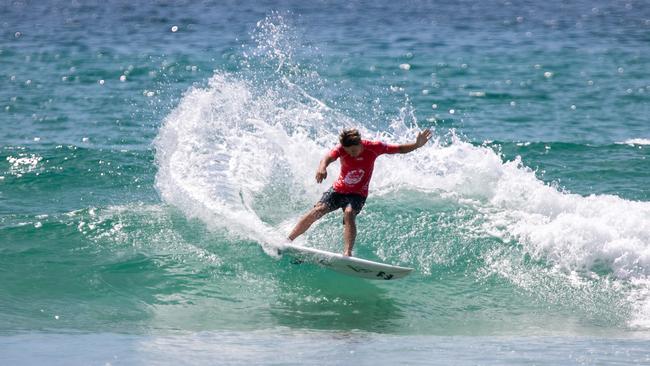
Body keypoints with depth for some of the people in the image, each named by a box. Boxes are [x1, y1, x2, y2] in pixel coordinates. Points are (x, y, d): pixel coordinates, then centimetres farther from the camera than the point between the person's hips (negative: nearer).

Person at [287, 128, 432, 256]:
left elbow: (399, 149, -8)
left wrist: (417, 144, -24)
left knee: (349, 214, -31)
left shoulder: (373, 147, -17)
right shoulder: (341, 149, -20)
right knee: (316, 211, -12)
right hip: (338, 189, 1)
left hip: (358, 194, -1)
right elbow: (328, 157, -42)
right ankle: (287, 240, -2)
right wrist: (322, 167, -65)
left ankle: (347, 253, -41)